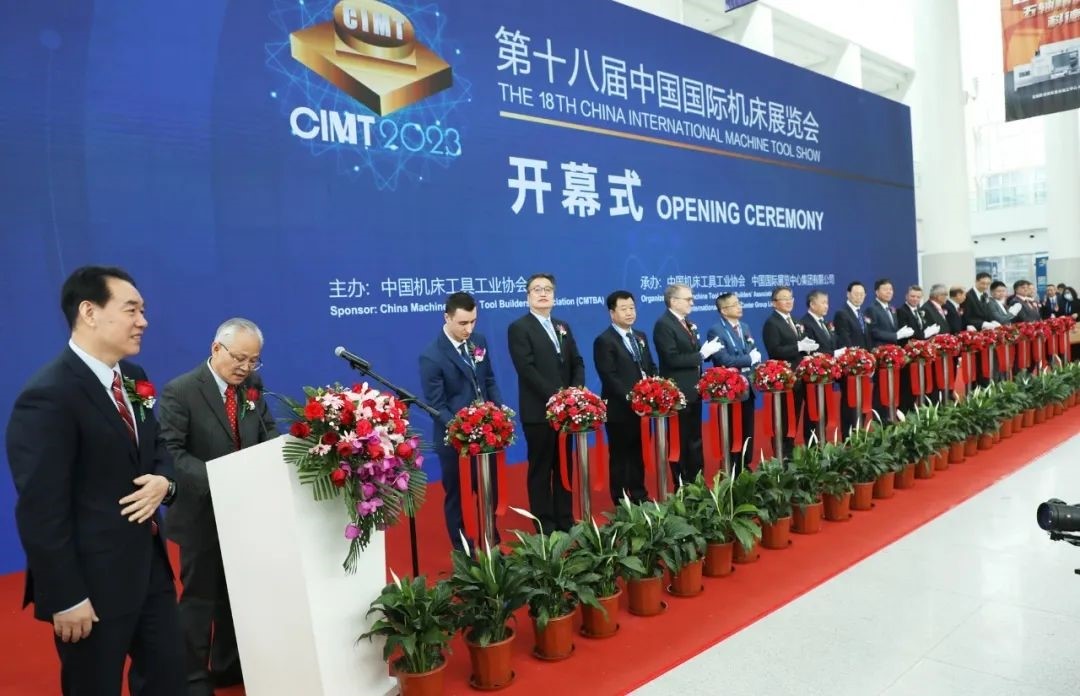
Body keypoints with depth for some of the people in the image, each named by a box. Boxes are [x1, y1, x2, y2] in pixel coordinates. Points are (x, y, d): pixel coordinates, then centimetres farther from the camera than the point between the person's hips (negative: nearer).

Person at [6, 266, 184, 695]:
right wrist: (66, 599, -17)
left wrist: (164, 481, -7)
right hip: (94, 580, -7)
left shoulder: (134, 380, 6)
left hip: (149, 565, 8)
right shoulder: (48, 396, -20)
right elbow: (41, 511, -20)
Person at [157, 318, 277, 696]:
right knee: (200, 597, 9)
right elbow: (170, 452, -19)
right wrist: (215, 479, -30)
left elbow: (269, 434, 3)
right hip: (202, 513, -5)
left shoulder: (252, 385, 2)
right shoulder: (179, 391, -14)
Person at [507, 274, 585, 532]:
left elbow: (577, 363, 10)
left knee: (564, 467, 13)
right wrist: (555, 396, -20)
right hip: (538, 411, -6)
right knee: (540, 469, 3)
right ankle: (545, 525, 13)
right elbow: (527, 369, -16)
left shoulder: (563, 327, 15)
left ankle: (565, 520, 24)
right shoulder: (519, 328, -6)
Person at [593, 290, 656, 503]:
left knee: (638, 454, 16)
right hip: (619, 409, -7)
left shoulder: (641, 337, 14)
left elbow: (651, 367, 15)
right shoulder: (604, 340, -11)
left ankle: (639, 497, 27)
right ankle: (621, 502, 16)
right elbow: (609, 377, -18)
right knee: (620, 455, 5)